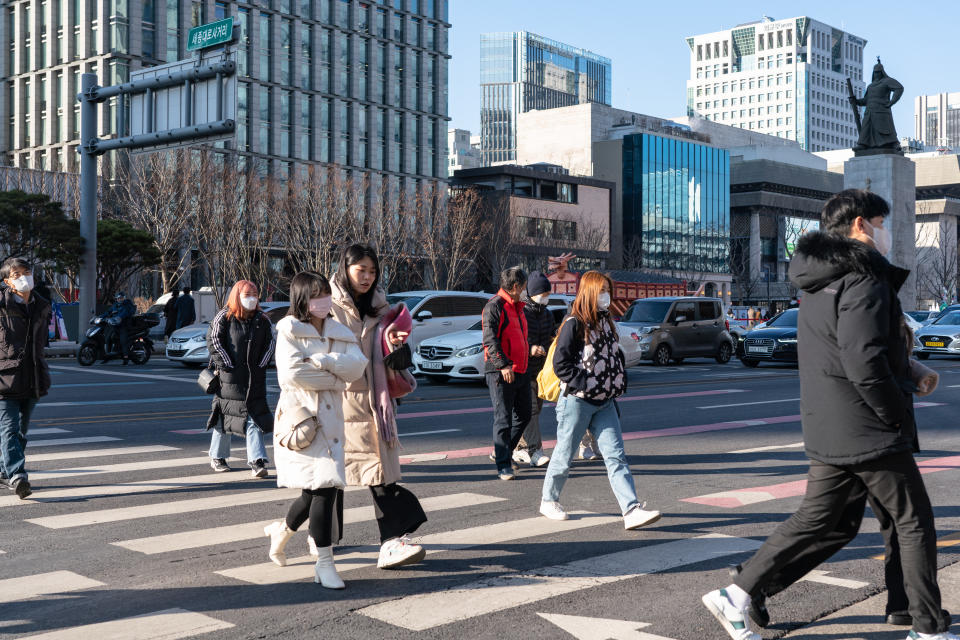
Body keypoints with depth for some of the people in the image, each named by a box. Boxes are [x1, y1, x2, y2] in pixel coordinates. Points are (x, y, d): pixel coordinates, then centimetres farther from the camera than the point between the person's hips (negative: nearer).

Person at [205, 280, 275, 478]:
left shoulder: (262, 320, 8)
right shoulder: (224, 317, -3)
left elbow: (271, 342, 14)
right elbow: (213, 340, -6)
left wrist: (261, 364, 4)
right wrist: (226, 365, -10)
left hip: (255, 379, 3)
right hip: (230, 378, -3)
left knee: (254, 419, -3)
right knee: (224, 417, 7)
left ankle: (256, 462, -7)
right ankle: (217, 457, 24)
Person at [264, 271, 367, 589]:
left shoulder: (339, 332, 12)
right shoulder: (289, 330, -2)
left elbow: (357, 365, -4)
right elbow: (291, 372, -17)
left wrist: (322, 361, -17)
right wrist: (335, 378, -8)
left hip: (330, 416, 6)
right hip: (300, 415, -6)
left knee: (320, 487, 6)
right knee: (323, 484, -13)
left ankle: (281, 530, 34)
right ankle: (324, 563, -3)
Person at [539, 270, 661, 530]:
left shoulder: (606, 322, 13)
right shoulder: (574, 324, -10)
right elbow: (560, 364, -15)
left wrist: (618, 384, 11)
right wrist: (586, 385, -19)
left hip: (605, 402, 6)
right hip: (577, 401, -6)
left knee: (616, 456, -4)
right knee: (564, 455, 7)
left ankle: (632, 510, -11)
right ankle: (548, 501, 27)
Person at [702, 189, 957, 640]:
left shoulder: (820, 282, 14)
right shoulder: (862, 279, -16)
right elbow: (864, 362, -25)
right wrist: (900, 416, -13)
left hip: (826, 432, 8)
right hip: (870, 433, -8)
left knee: (812, 520, 13)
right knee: (914, 523, 7)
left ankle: (735, 596, 10)